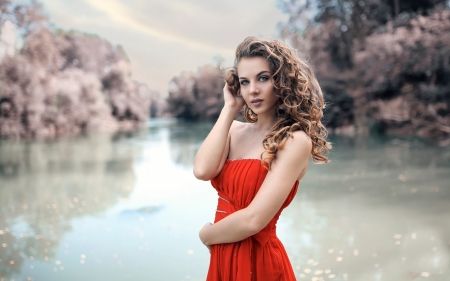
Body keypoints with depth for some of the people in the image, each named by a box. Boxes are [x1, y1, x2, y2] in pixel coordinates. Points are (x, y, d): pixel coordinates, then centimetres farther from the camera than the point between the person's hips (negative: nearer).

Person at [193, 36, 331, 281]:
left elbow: (253, 219, -23)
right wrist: (229, 109, -8)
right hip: (223, 259, 6)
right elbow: (202, 171, -16)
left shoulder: (295, 140, -17)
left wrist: (207, 235, -6)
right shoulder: (236, 131, 4)